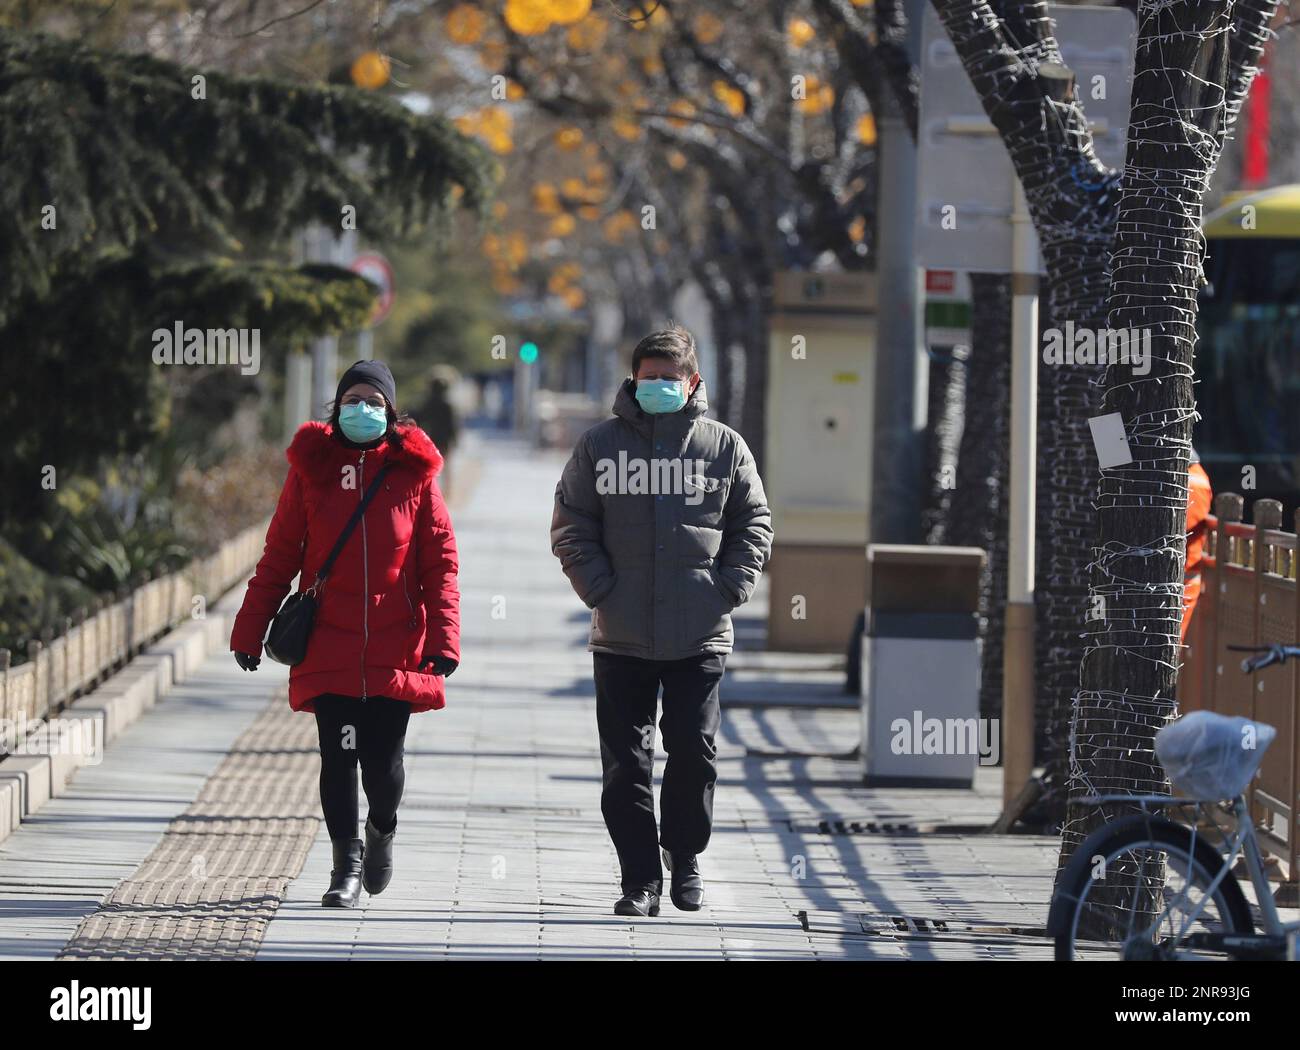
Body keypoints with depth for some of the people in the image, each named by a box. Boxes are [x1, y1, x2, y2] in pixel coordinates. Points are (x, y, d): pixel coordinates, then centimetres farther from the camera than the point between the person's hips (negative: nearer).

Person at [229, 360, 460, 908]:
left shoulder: (414, 472, 3)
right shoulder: (311, 468, 4)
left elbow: (440, 561, 3)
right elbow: (279, 556, 8)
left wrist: (443, 637, -6)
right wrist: (249, 630, 6)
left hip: (395, 649, 0)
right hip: (329, 648, 0)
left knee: (384, 764, 0)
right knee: (338, 757, -3)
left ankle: (382, 830, 31)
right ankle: (347, 863, 12)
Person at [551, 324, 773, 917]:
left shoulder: (724, 447, 6)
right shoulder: (600, 445, 6)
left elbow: (754, 525, 10)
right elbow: (571, 528, 6)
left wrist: (727, 591, -1)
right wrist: (600, 590, -5)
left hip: (699, 638, 0)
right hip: (620, 639, 0)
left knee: (694, 751, -1)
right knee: (625, 762, 1)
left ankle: (685, 855, 21)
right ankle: (639, 878, 7)